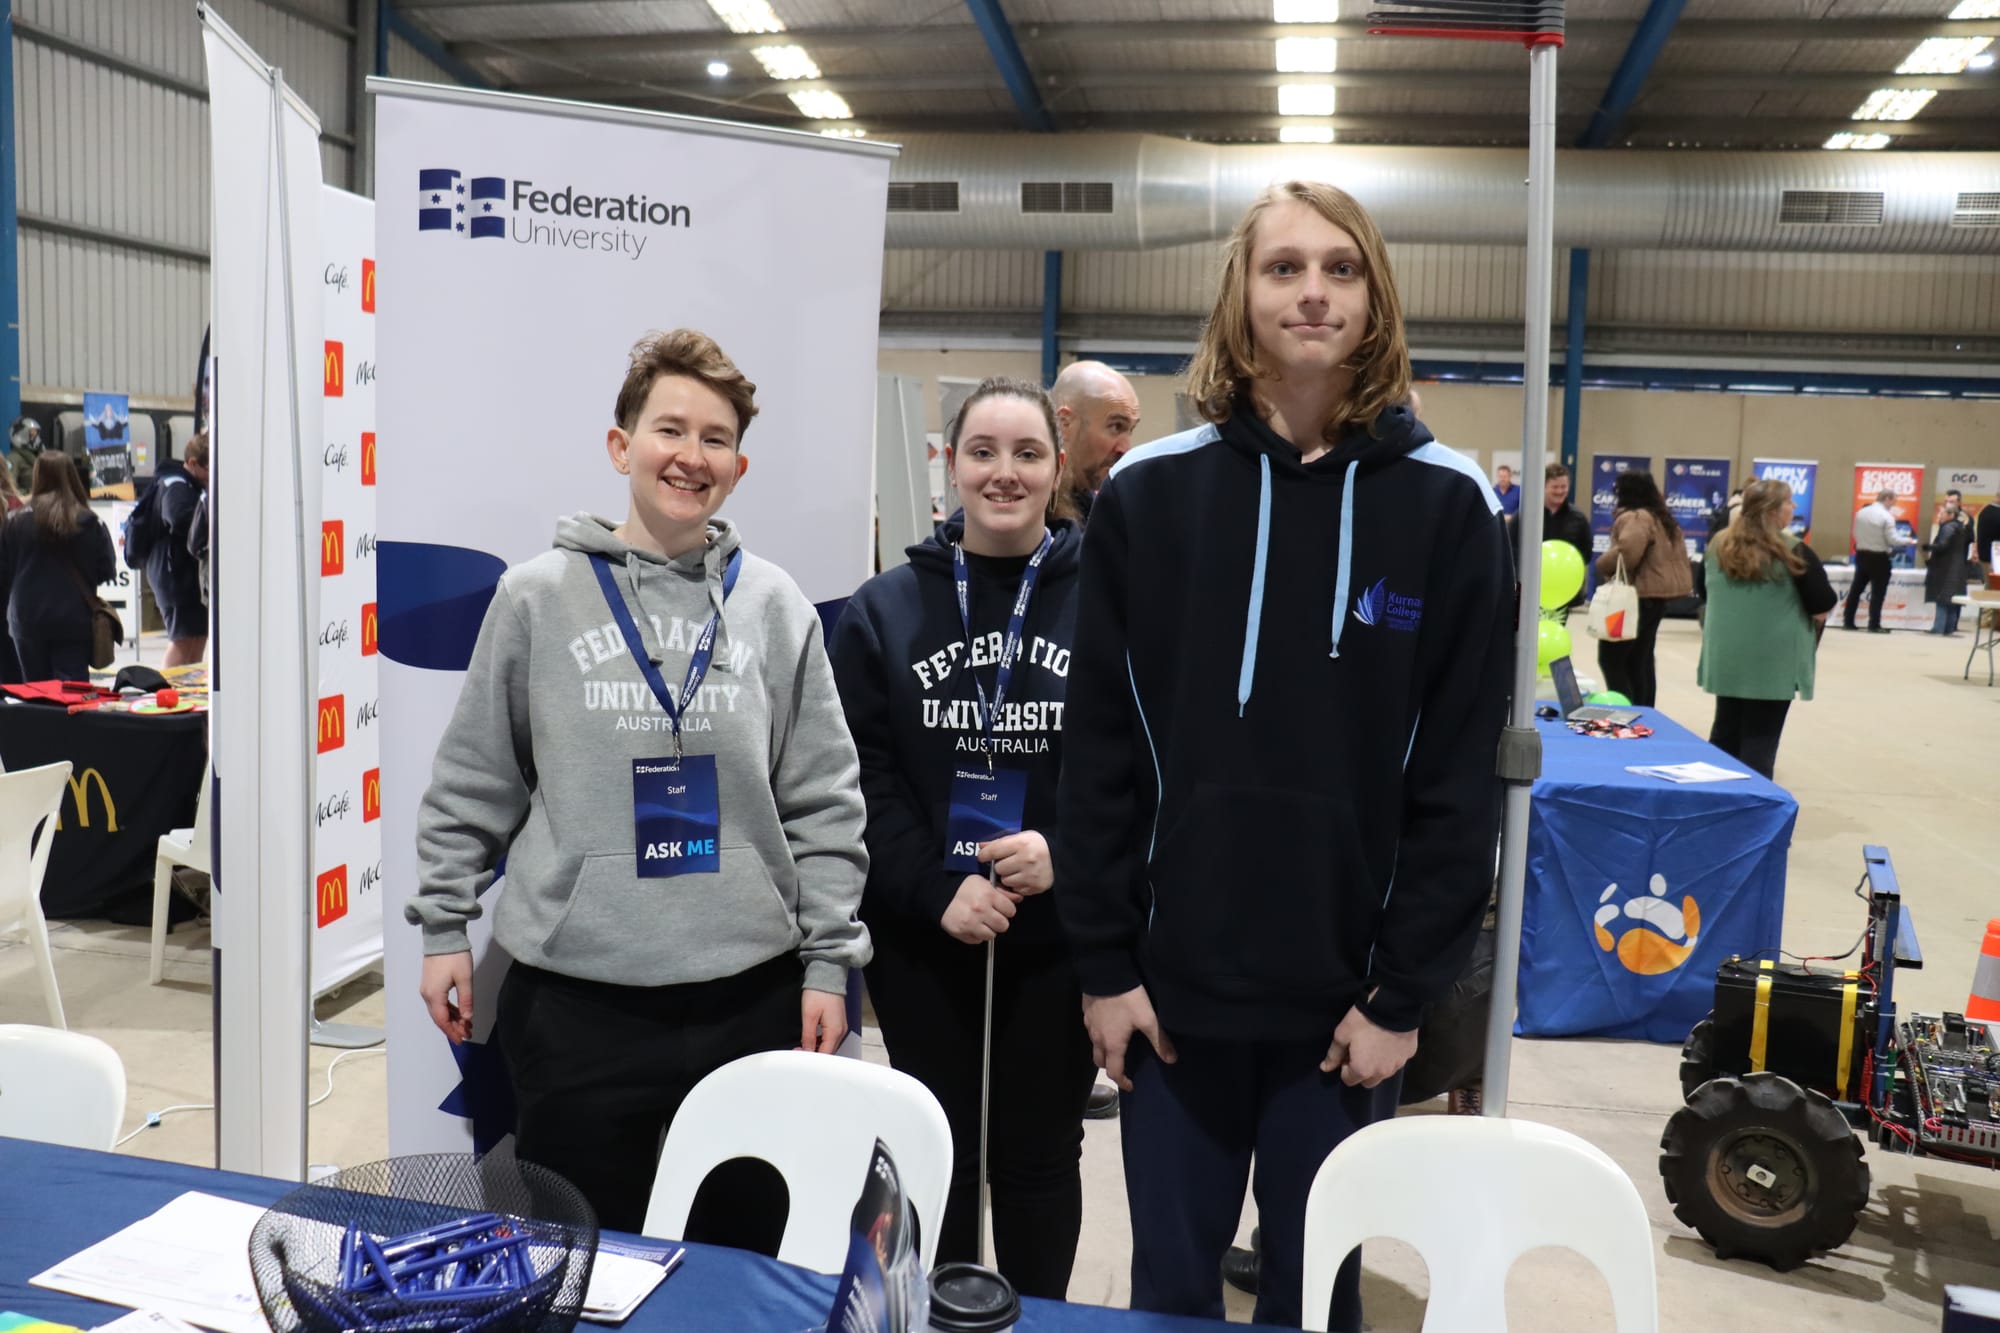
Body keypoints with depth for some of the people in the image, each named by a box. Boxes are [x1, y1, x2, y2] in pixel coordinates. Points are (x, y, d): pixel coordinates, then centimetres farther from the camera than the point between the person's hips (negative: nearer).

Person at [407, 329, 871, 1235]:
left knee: (746, 1259, 14)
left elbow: (823, 804, 3)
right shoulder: (537, 597, 0)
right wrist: (443, 926, 5)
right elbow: (470, 784, 6)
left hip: (749, 997, 1)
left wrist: (828, 961, 0)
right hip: (575, 998, -1)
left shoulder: (776, 607, 2)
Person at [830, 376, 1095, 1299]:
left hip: (1060, 934, -1)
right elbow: (858, 774, -4)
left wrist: (1067, 854, -21)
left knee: (1039, 1153, 13)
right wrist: (936, 889, -16)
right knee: (940, 1150, 15)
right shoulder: (884, 608, 3)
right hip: (920, 933, 2)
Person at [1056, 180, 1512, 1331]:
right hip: (1176, 981, 1)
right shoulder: (1150, 493, -1)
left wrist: (1406, 990, -6)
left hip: (1350, 994, 0)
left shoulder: (1446, 504, -4)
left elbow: (1462, 775, -4)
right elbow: (1101, 751, -1)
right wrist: (1105, 963, -3)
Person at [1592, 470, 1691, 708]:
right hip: (1657, 596, 10)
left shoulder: (1634, 518, -15)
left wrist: (1604, 565, -14)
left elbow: (1626, 553, -32)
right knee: (1641, 661, 15)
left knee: (1611, 659, -4)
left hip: (1636, 596, -10)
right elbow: (1679, 555, 21)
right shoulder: (1663, 518, 16)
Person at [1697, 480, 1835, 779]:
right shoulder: (1793, 551, -11)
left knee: (1724, 733, 15)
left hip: (1725, 657, 5)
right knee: (1760, 738, 1)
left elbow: (1704, 591, 20)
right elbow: (1823, 607, -9)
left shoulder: (1718, 545, 6)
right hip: (1773, 660, -5)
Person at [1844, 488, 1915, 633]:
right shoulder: (1886, 516, -14)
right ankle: (1874, 625, 2)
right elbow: (1893, 539, -14)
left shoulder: (1861, 512, 3)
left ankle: (1847, 621, 13)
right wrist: (1908, 541, 1)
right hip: (1878, 557, -6)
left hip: (1861, 554, 6)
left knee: (1856, 589, 11)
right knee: (1877, 592, 1)